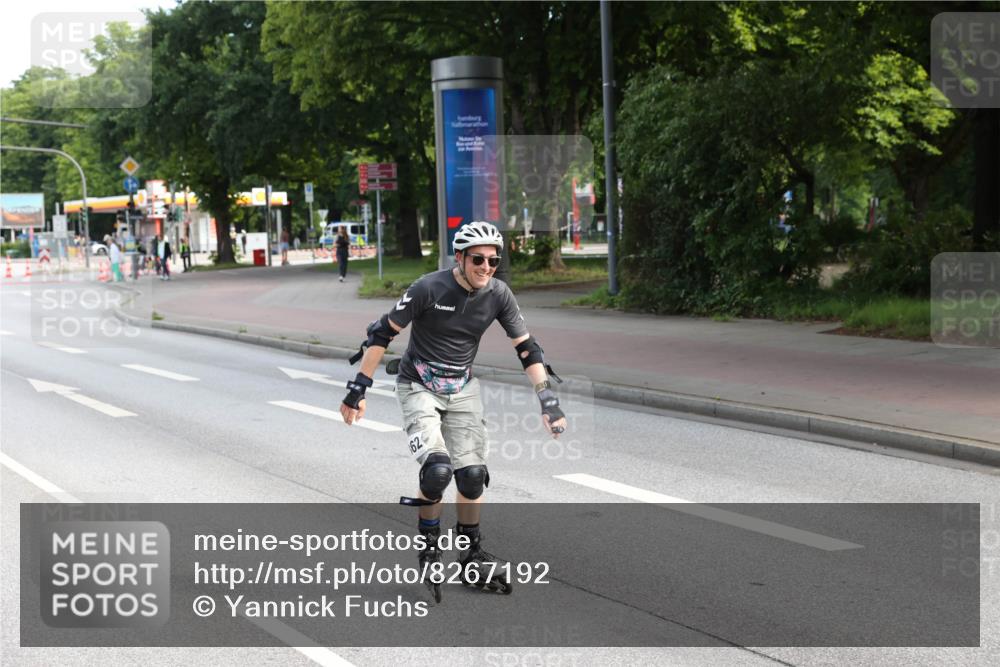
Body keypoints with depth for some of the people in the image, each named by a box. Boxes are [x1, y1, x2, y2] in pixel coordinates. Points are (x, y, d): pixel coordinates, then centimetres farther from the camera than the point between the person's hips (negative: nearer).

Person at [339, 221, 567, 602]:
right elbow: (383, 334, -15)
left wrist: (549, 401, -10)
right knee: (437, 470, -23)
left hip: (462, 390, 4)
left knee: (473, 475, -2)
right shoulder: (429, 288, -22)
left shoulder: (498, 295, -10)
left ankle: (472, 559, 17)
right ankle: (429, 547, 1)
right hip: (419, 387, -4)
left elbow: (526, 347, -3)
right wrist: (358, 390, -15)